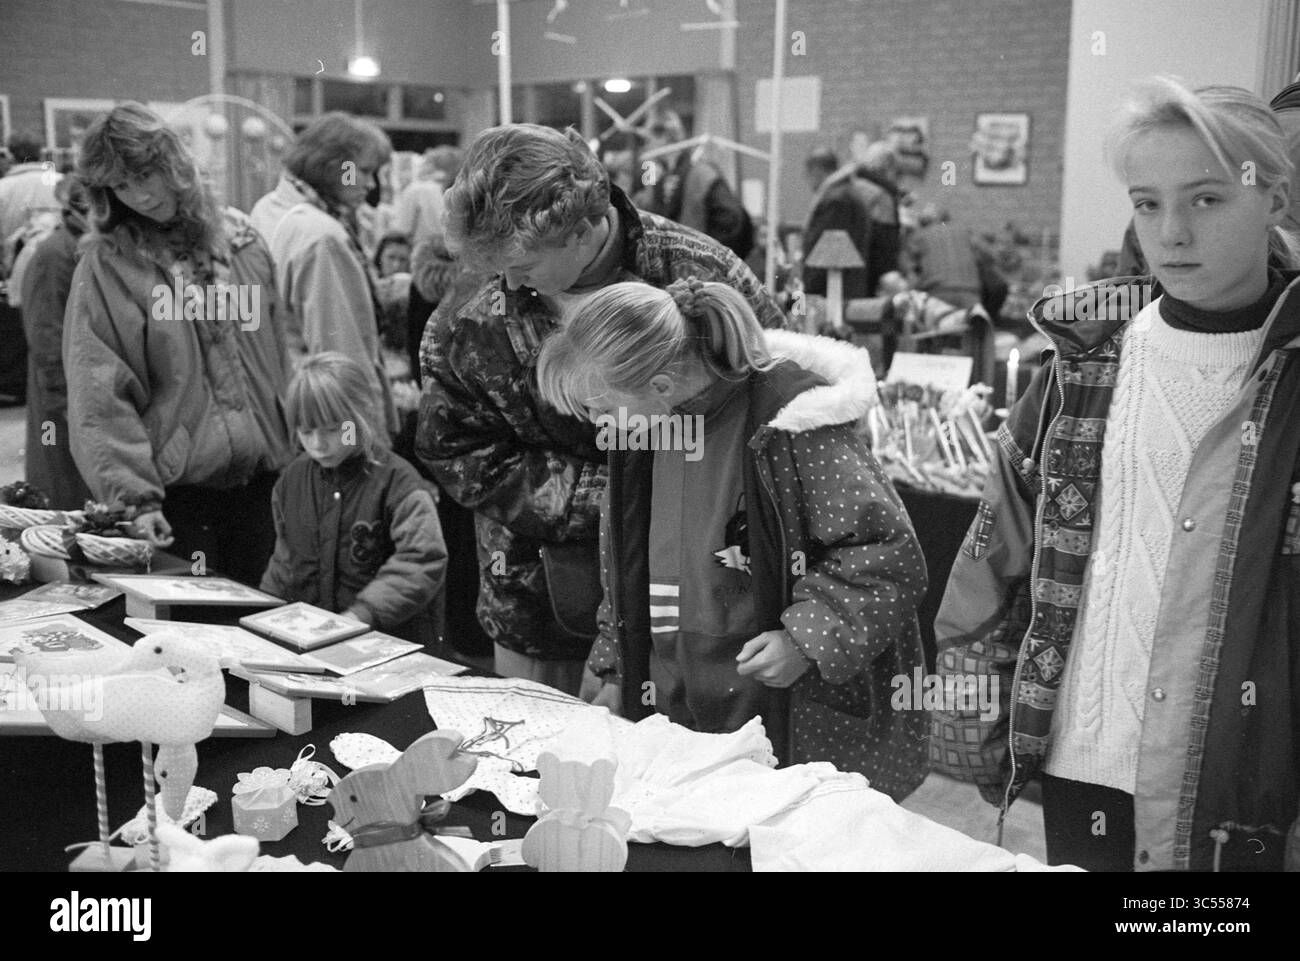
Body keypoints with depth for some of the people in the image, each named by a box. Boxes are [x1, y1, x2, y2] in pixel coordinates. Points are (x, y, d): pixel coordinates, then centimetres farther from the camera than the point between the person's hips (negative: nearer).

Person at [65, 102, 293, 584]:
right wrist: (134, 493, -17)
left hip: (263, 474, 3)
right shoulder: (105, 266, -4)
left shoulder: (240, 239, 7)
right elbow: (100, 395, -9)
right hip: (176, 486, -3)